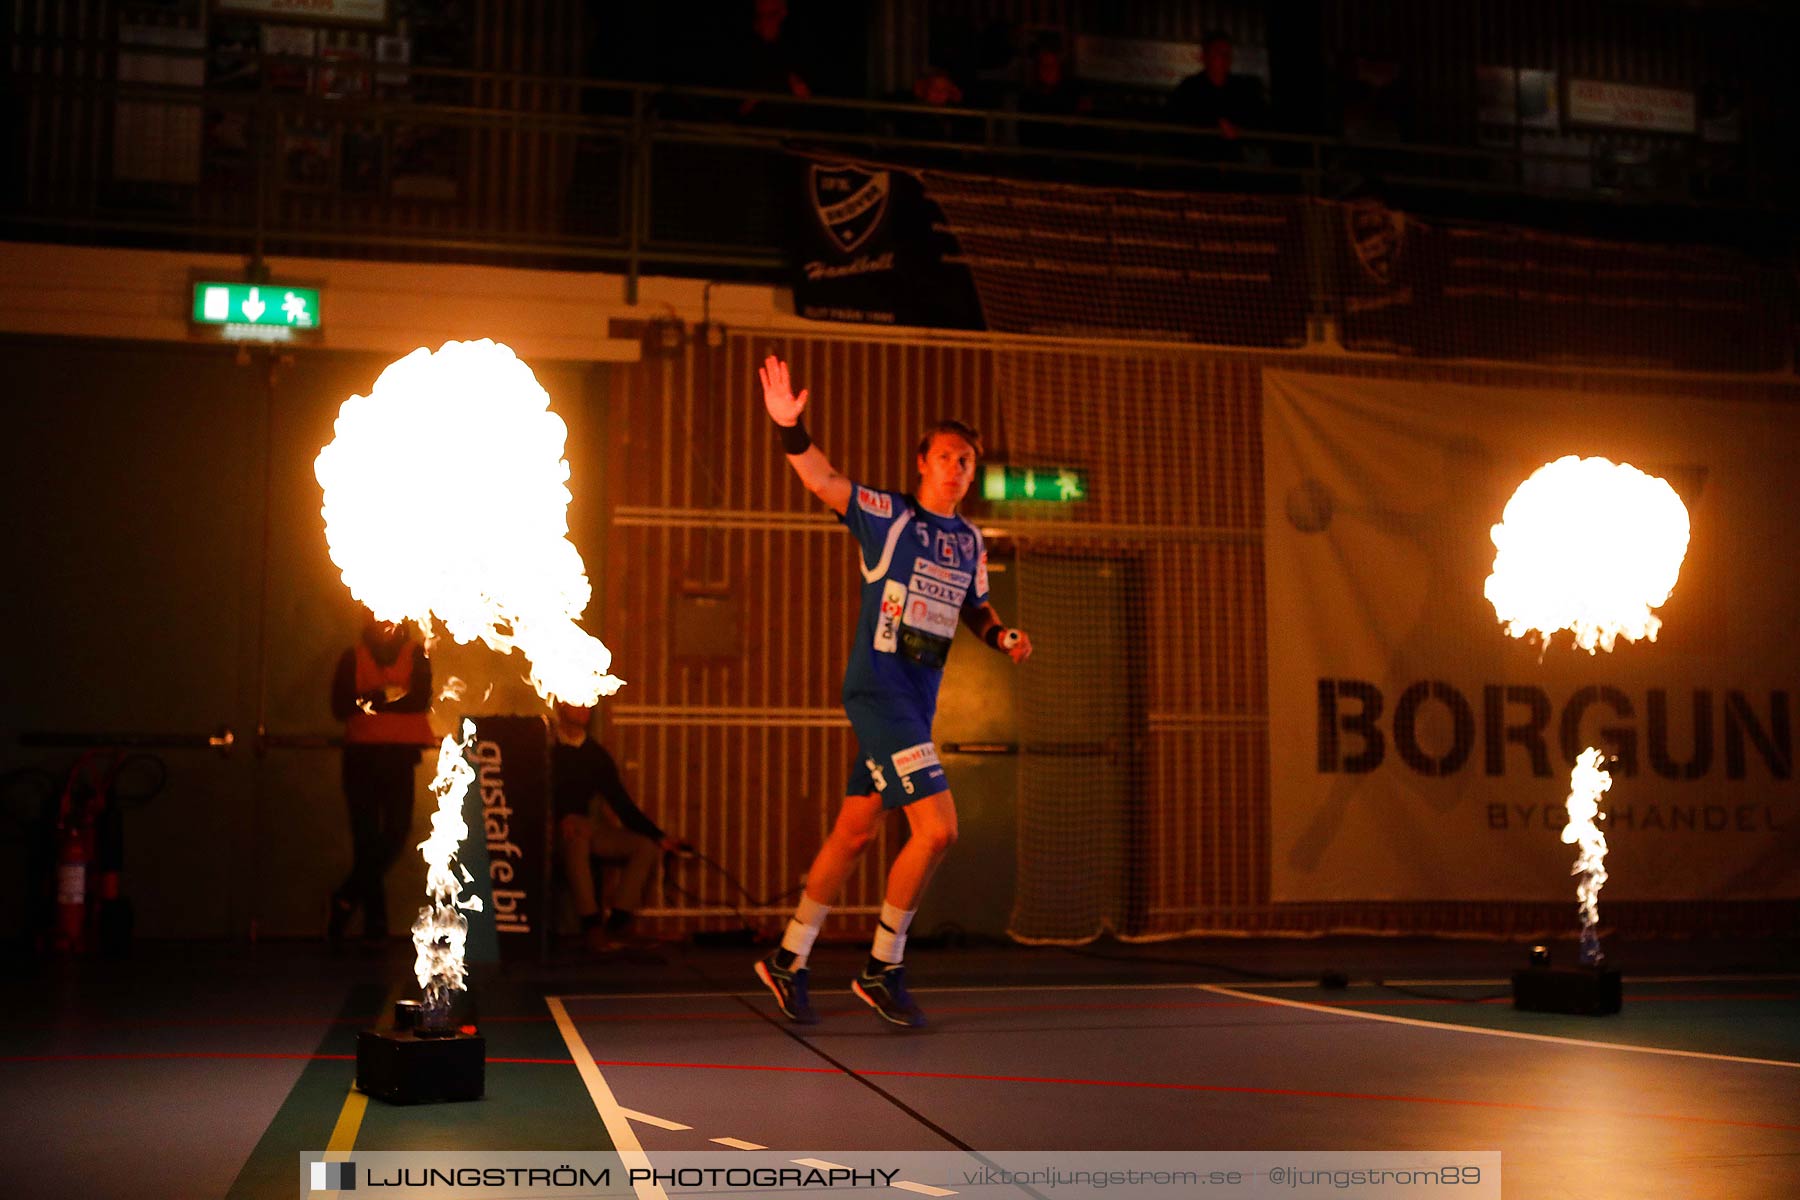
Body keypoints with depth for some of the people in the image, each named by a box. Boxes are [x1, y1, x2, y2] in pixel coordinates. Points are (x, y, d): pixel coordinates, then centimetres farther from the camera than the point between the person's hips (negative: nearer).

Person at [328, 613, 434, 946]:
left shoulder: (416, 655, 8)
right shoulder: (353, 657, 8)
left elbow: (422, 700, -5)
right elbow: (340, 706, -2)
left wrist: (371, 700, -11)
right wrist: (388, 696, -15)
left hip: (401, 753, 0)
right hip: (361, 752, 0)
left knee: (397, 828, -10)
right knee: (366, 833, -2)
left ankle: (347, 897, 4)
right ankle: (375, 915, 4)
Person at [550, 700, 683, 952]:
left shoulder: (596, 754, 13)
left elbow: (620, 802, 10)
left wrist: (658, 836, 1)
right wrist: (561, 819, -29)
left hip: (589, 826, 6)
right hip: (552, 827, -6)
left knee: (647, 847, -11)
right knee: (577, 836, -39)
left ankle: (618, 922, -18)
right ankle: (590, 921, -34)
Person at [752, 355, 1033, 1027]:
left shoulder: (970, 541, 13)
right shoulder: (888, 516, -6)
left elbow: (973, 606, 27)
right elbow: (822, 480, -19)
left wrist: (1003, 636, 7)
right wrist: (789, 427, -36)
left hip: (917, 703, 7)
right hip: (877, 691, -7)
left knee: (854, 833, 13)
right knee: (937, 828, -15)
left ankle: (788, 961, 26)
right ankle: (883, 969, 2)